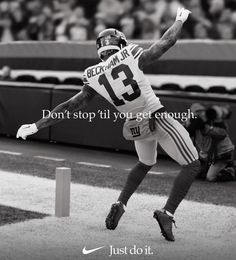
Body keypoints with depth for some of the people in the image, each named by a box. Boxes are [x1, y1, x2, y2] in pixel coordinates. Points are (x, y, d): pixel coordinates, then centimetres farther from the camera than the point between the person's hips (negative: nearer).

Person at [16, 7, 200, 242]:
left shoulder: (94, 77, -5)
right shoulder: (132, 57, -14)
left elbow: (70, 106, -4)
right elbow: (166, 42, -3)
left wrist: (36, 125, 2)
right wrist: (180, 21, 16)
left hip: (136, 126, 5)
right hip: (159, 120, -5)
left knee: (146, 163, 34)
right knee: (192, 165, 5)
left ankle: (120, 204, 21)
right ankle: (167, 213, -10)